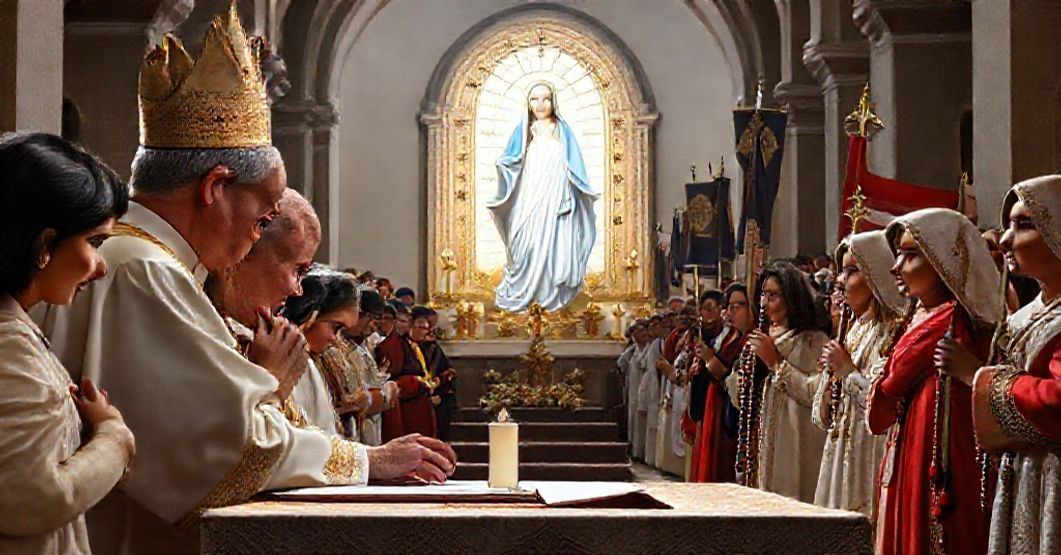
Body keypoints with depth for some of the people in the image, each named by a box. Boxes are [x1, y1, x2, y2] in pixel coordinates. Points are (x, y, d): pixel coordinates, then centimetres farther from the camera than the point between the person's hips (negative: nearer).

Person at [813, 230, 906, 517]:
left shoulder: (892, 332, -12)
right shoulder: (854, 329, 14)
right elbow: (822, 417, 18)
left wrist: (847, 369, -13)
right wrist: (831, 373, -1)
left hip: (871, 459, -8)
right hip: (840, 459, 8)